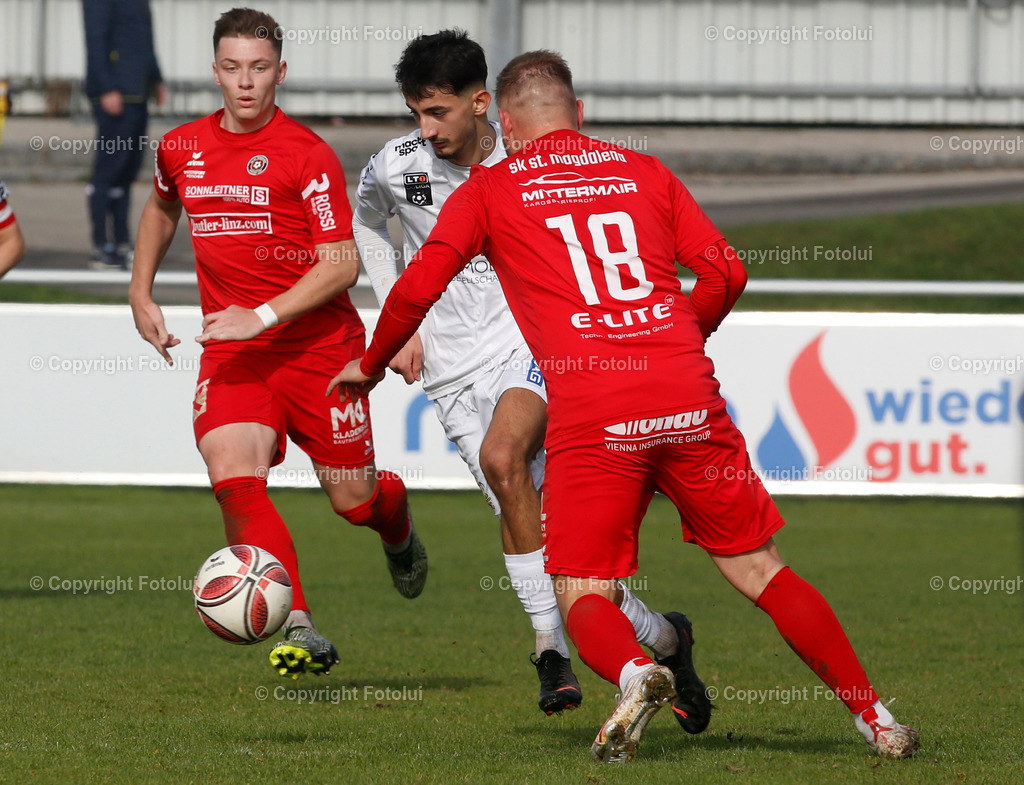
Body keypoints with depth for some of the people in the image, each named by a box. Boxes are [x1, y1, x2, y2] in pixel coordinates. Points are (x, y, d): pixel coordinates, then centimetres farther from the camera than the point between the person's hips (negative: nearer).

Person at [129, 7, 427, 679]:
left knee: (355, 500, 6)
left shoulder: (307, 155, -11)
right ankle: (300, 629, -27)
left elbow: (342, 264, -15)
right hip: (231, 353, 3)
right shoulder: (181, 149, 6)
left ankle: (398, 525, 46)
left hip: (319, 345, -3)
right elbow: (161, 208, 30)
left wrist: (261, 316, -23)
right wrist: (142, 294, 21)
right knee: (233, 475, -23)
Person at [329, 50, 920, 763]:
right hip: (689, 403, 3)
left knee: (585, 596, 5)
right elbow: (726, 272, 14)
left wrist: (369, 366, 23)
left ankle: (634, 672, -28)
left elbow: (418, 288, 6)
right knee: (762, 571, 12)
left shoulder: (489, 190, 12)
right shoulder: (644, 172, 19)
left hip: (591, 418, -2)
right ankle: (875, 718, 6)